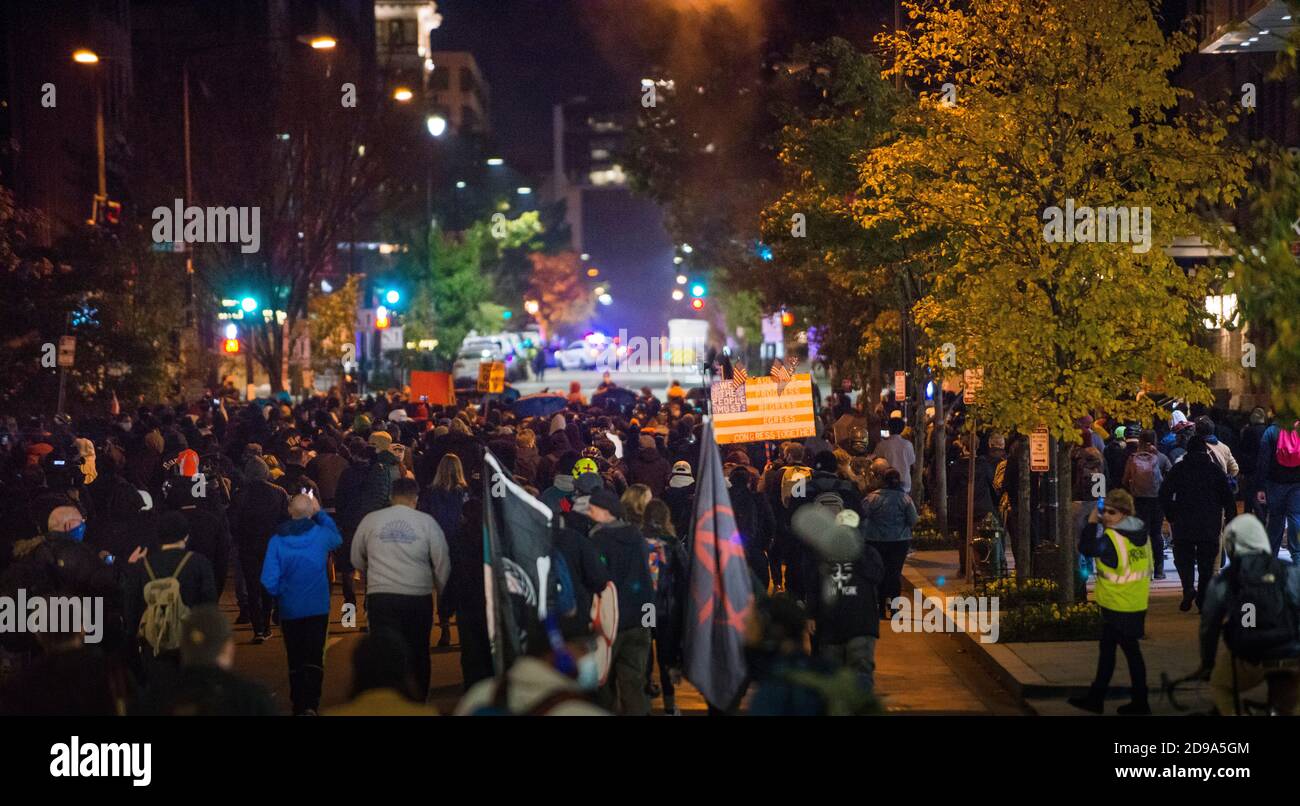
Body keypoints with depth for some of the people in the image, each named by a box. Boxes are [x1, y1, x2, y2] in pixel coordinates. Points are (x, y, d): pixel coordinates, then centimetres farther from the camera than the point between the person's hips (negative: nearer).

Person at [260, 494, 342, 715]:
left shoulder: (277, 541, -8)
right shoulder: (320, 534, -9)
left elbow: (269, 581, -10)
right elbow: (337, 539, 16)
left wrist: (280, 596, 9)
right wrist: (320, 513, 14)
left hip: (290, 610, 1)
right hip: (317, 608, -1)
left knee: (295, 661, 13)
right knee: (314, 659, -4)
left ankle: (298, 706, 19)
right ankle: (311, 704, -21)